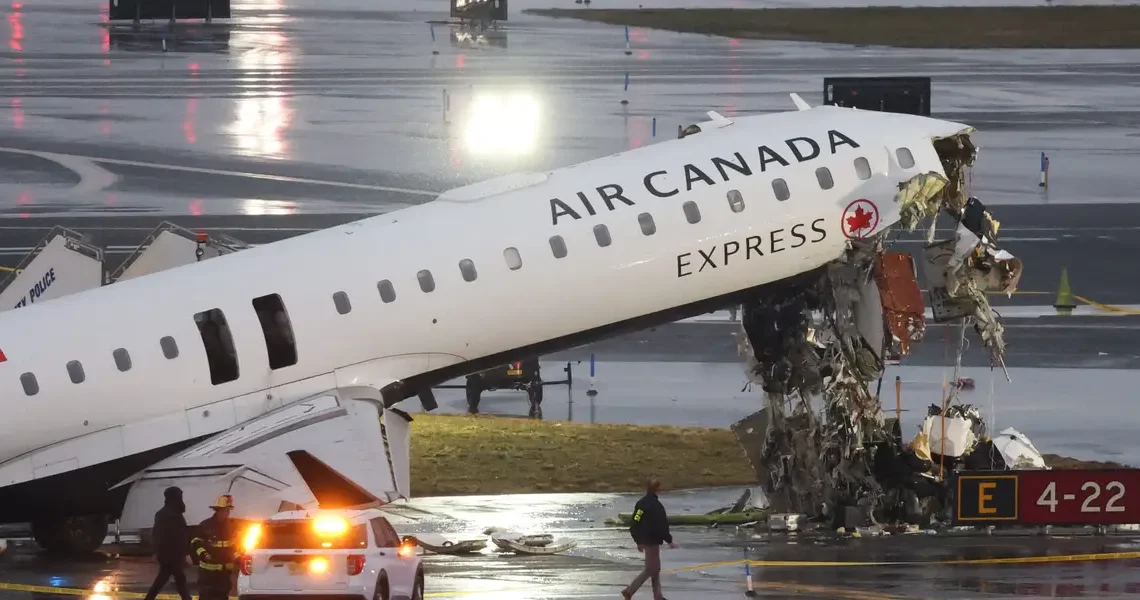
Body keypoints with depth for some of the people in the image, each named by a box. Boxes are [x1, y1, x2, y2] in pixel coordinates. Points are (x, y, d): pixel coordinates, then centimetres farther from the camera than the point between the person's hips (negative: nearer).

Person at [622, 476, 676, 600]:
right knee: (650, 569, -2)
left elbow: (634, 524, 11)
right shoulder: (655, 506, -20)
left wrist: (638, 541, 20)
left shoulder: (641, 503, 6)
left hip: (644, 540, 9)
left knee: (655, 568, 17)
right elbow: (661, 527, -21)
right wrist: (669, 541, -10)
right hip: (652, 541, -9)